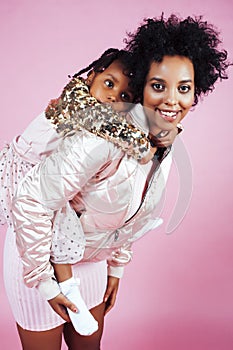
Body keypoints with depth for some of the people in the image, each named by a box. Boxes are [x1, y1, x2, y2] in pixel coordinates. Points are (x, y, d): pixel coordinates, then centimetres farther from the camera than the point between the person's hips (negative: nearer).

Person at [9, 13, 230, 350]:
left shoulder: (168, 145, -5)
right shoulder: (106, 137, -32)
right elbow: (30, 201, -30)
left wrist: (117, 267, 14)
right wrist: (45, 281, -22)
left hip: (92, 259, 7)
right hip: (41, 256, -6)